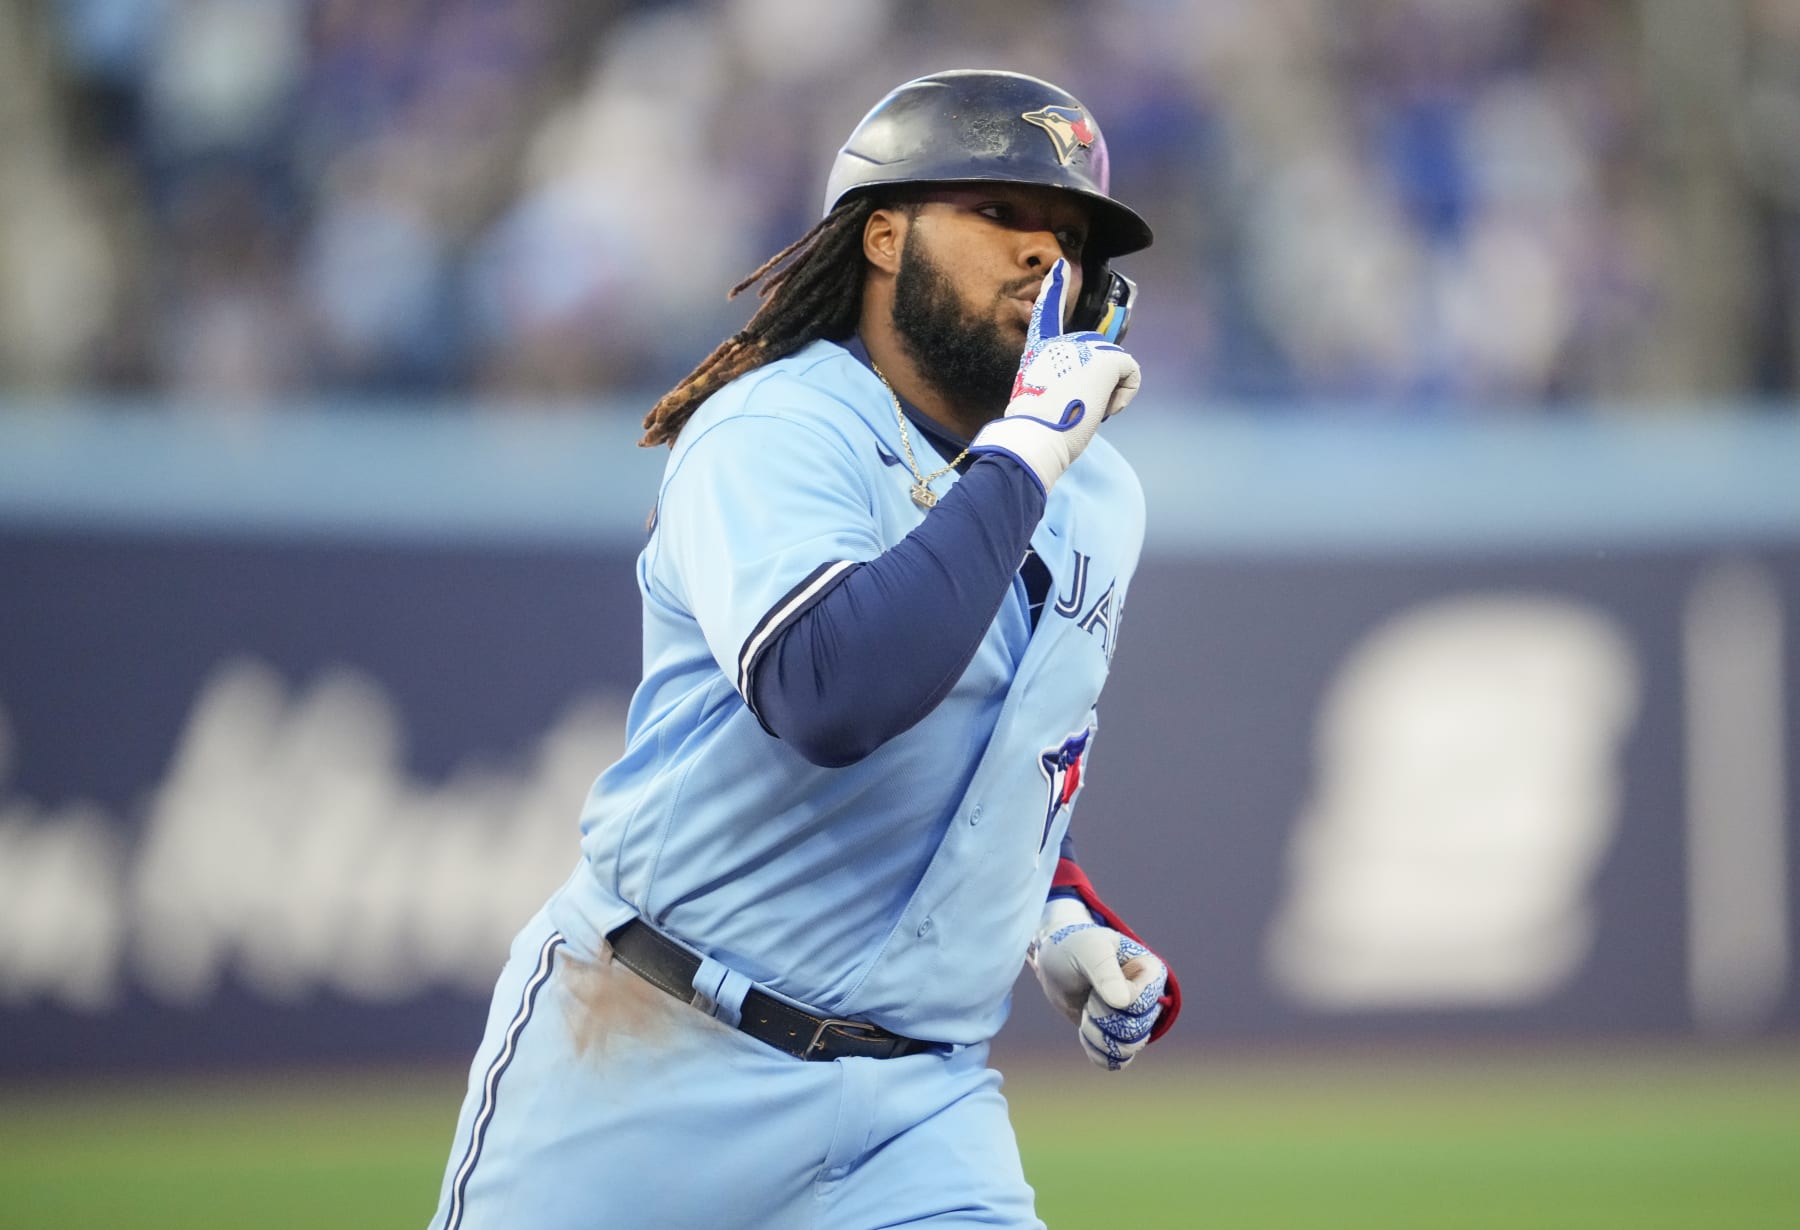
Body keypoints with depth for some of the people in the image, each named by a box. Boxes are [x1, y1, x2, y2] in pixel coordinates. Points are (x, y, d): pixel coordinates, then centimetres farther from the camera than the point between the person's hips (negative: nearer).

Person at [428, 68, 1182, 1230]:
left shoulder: (1101, 501, 11)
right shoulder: (770, 434, -12)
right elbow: (827, 697, -32)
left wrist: (1062, 924, 11)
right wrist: (1021, 454, -25)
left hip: (923, 1098, 5)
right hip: (653, 1059, -5)